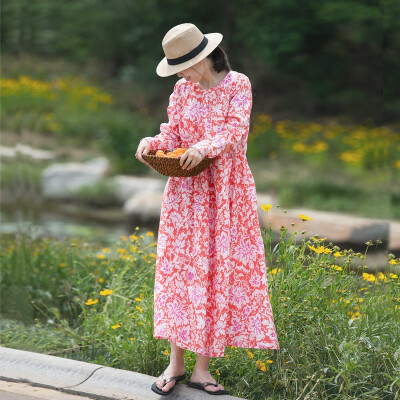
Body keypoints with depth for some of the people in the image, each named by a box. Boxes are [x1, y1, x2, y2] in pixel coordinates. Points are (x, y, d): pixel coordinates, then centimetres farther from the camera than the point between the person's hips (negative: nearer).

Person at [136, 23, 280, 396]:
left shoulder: (238, 85, -3)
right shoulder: (182, 89, 8)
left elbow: (235, 130, -14)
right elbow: (174, 132, 8)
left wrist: (205, 148, -31)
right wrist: (154, 141, -14)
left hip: (226, 189, -3)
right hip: (186, 187, 3)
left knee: (219, 267, -2)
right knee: (180, 265, -2)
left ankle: (202, 365, 4)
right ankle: (176, 362, 5)